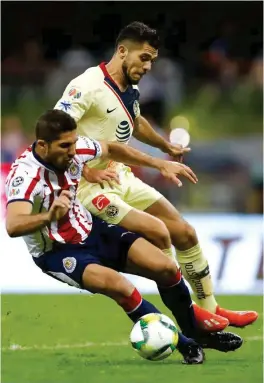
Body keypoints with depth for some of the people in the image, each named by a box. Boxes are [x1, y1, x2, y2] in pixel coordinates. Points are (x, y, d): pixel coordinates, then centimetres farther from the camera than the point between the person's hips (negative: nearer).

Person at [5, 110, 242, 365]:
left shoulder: (74, 148, -13)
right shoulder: (25, 174, -31)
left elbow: (112, 150, 10)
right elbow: (13, 226, -48)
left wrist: (161, 165, 7)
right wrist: (49, 216, -66)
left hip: (90, 230, 7)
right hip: (56, 252, -7)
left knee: (166, 267, -4)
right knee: (120, 287, -31)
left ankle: (196, 333, 22)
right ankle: (184, 345, -13)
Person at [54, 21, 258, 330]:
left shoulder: (131, 89, 9)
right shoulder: (88, 86, -19)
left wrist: (166, 146, 29)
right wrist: (87, 172, -26)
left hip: (123, 179, 9)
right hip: (93, 188, -9)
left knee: (184, 232, 5)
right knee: (158, 231, -22)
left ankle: (210, 307, 20)